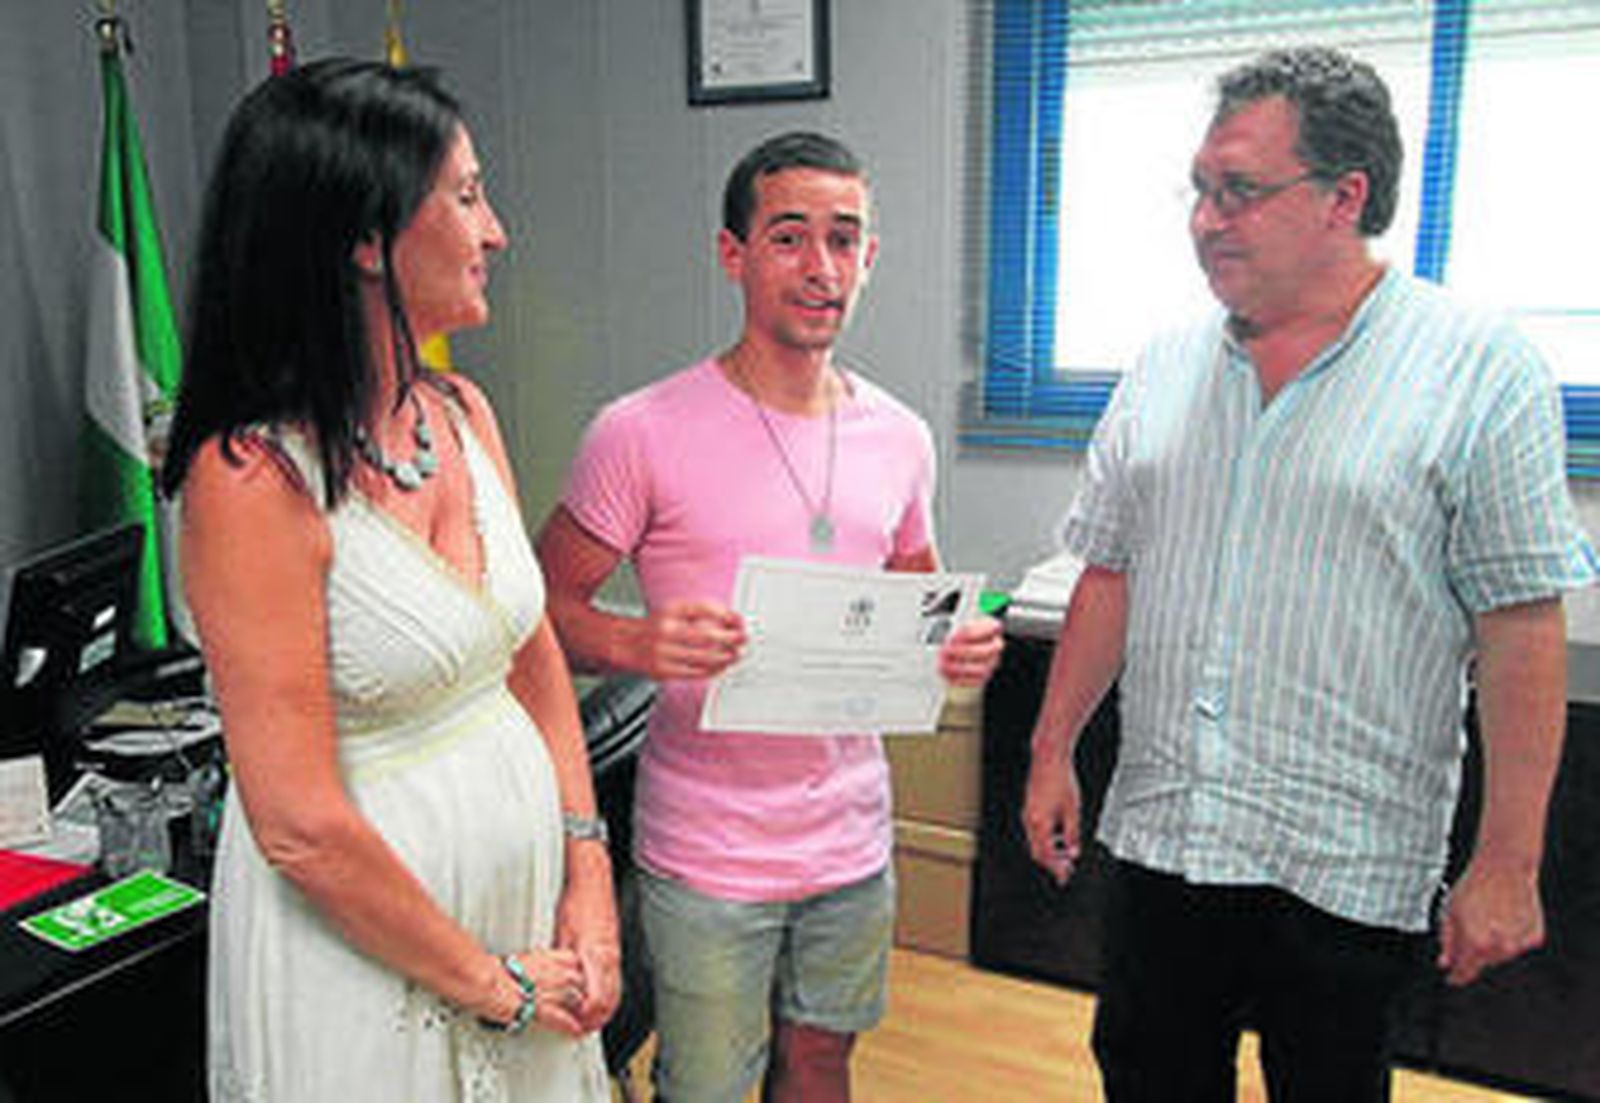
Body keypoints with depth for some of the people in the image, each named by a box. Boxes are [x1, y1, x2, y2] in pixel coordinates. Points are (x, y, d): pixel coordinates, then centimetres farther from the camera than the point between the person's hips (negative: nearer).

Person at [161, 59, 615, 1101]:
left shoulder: (463, 411, -1)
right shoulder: (255, 478, -23)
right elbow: (302, 829, -22)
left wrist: (589, 878, 0)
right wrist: (491, 983, -12)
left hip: (527, 877, 7)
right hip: (364, 938, -7)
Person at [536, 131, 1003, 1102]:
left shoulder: (901, 438, 3)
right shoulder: (642, 434, -14)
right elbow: (548, 605, -8)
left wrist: (959, 646, -6)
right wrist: (639, 644, -29)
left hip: (852, 835, 5)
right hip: (706, 849, -4)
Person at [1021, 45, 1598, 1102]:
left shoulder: (1482, 370, -8)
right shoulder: (1165, 368, 6)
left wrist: (1507, 865, -11)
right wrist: (1053, 751, 8)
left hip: (1347, 868, -4)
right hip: (1156, 839, 4)